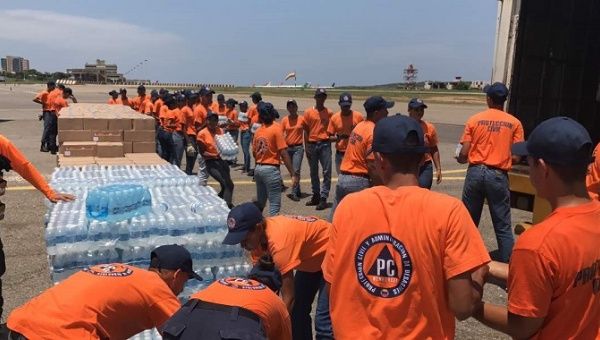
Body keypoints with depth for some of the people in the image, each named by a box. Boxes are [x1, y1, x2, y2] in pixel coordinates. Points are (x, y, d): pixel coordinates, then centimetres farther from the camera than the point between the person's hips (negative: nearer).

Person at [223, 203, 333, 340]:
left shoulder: (278, 240, -39)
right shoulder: (258, 236, -14)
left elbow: (288, 298, -34)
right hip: (310, 259, 8)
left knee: (323, 320, -14)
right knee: (297, 312, 10)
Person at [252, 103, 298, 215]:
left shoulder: (258, 130, 7)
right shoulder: (276, 128, -10)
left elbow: (254, 153, 12)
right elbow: (283, 153, -15)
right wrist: (293, 174, -14)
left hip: (258, 169, 7)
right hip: (271, 169, -7)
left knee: (260, 202, 19)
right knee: (274, 205, -2)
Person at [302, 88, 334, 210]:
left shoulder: (329, 113, 5)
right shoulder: (308, 112, 4)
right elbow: (306, 130, 4)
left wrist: (330, 138, -6)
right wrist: (307, 146, -1)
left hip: (325, 144, -1)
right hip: (312, 144, 1)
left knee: (327, 172, -5)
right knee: (313, 172, 10)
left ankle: (323, 198, -1)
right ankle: (315, 196, 22)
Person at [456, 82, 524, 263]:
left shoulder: (474, 120, 0)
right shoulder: (514, 123, 0)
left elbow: (464, 154, -3)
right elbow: (517, 156, -2)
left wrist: (459, 159, 20)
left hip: (475, 172, 1)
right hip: (498, 175, 0)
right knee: (503, 226, 6)